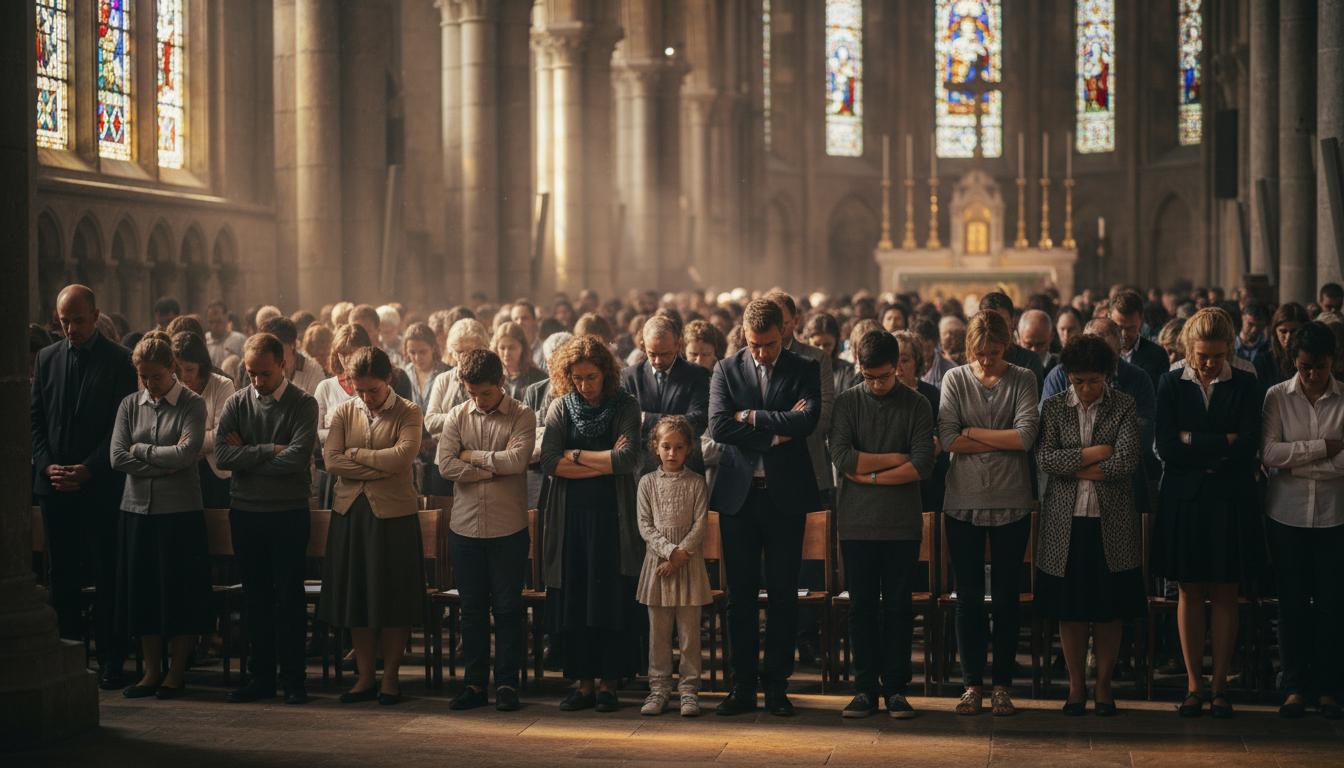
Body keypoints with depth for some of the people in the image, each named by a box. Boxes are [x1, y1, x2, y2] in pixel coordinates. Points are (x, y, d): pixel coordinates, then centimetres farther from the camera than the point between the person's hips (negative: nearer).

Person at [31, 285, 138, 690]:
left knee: (106, 576, -1)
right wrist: (48, 466, -5)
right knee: (61, 575, 5)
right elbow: (35, 418, 11)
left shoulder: (119, 359, -2)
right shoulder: (46, 359, 12)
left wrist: (88, 469, -13)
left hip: (101, 484, -4)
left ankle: (110, 660, 3)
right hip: (55, 485, 4)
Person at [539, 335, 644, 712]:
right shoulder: (561, 407, 5)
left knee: (614, 600, -2)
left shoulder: (625, 406, -1)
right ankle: (583, 684, 10)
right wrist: (605, 463, -11)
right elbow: (549, 462, -6)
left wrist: (576, 455, -7)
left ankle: (609, 684, 7)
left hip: (613, 515, -2)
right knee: (574, 600, 3)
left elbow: (628, 459, -14)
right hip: (571, 516, 2)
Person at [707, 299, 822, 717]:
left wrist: (751, 416, -10)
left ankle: (776, 683, 11)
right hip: (738, 494, 1)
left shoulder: (805, 369, 3)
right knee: (740, 596, 5)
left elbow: (808, 420, -15)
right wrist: (774, 435, -11)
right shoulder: (726, 370, 6)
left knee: (783, 595, 3)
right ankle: (743, 685, 12)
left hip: (785, 495, -1)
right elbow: (718, 425, -8)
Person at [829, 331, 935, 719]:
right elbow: (842, 457, -8)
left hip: (902, 522, -1)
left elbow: (922, 467, -8)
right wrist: (895, 459, -7)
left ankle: (896, 687, 10)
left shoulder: (917, 405, 3)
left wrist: (870, 475, -8)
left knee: (898, 606, 3)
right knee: (861, 606, 3)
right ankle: (866, 687, 10)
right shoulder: (846, 402, 5)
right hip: (857, 522, 1)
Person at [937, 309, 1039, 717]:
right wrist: (1003, 440, -8)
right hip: (963, 500, 0)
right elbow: (947, 439, -8)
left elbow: (1026, 435, -11)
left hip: (1011, 502, 0)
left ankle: (1002, 684, 13)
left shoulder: (1023, 380, 3)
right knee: (968, 596, 3)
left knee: (1006, 596, 5)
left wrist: (972, 432, -8)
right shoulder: (955, 380, 4)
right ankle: (972, 683, 12)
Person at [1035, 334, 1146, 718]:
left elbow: (1128, 461, -10)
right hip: (1066, 521, 1)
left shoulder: (1124, 407, 1)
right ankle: (1076, 686, 16)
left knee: (1109, 610, 3)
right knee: (1070, 610, 4)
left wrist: (1073, 467, -8)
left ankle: (1104, 686, 15)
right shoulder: (1053, 407, 5)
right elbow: (1045, 459, -7)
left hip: (1112, 523, -1)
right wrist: (1093, 453, -12)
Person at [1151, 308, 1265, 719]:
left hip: (1231, 501, 0)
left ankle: (1219, 685, 11)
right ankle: (1194, 685, 11)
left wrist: (1192, 440, -12)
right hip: (1183, 500, 0)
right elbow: (1166, 446, -8)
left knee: (1224, 595, 3)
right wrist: (1222, 445, -11)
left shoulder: (1247, 386, 1)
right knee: (1190, 593, 4)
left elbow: (1248, 447, -10)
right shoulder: (1170, 384, 2)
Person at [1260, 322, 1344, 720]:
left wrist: (1296, 462, -9)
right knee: (1292, 602, 4)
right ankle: (1296, 687, 14)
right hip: (1288, 513, 0)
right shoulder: (1277, 396, 2)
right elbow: (1268, 452, -9)